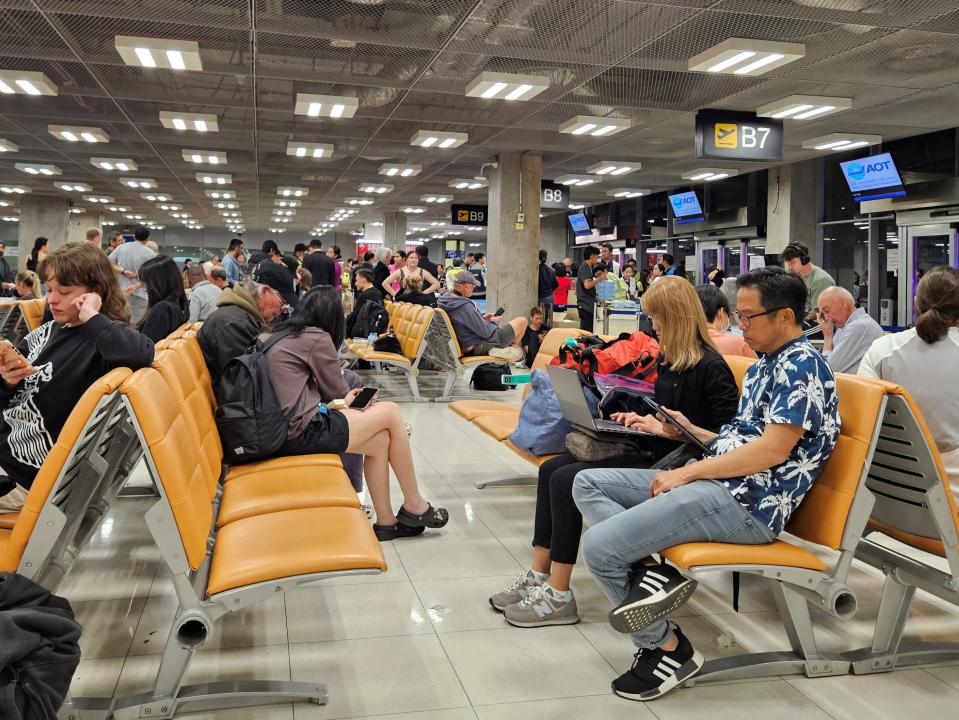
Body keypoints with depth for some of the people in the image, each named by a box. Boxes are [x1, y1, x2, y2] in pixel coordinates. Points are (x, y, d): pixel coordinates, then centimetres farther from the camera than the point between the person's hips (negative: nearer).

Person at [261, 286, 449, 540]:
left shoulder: (271, 335, 17)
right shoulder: (317, 337, -9)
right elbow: (336, 390, 1)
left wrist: (344, 399, 22)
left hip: (280, 431, 9)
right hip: (304, 432, -9)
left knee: (380, 440, 12)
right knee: (391, 412, 4)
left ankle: (385, 521, 15)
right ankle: (414, 505, 14)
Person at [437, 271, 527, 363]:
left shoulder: (443, 302, -2)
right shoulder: (465, 306, -31)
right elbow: (486, 332, -24)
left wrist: (481, 317, 7)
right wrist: (494, 322, -4)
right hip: (480, 347, -10)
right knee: (522, 321, 0)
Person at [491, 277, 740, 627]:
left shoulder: (710, 368, -14)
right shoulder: (669, 359, 13)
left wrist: (670, 430, -22)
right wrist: (642, 418, 7)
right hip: (649, 452, 10)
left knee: (566, 479, -20)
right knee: (551, 468, -2)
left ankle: (559, 597, -11)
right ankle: (538, 576, 2)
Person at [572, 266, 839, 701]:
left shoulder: (803, 365, -11)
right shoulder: (762, 366, 20)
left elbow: (773, 450, -20)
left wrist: (688, 473, -15)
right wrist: (692, 431, 11)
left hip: (746, 503, -11)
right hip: (718, 483, 11)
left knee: (598, 546, -19)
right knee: (587, 483, 6)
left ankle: (667, 648, 0)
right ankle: (650, 571, -15)